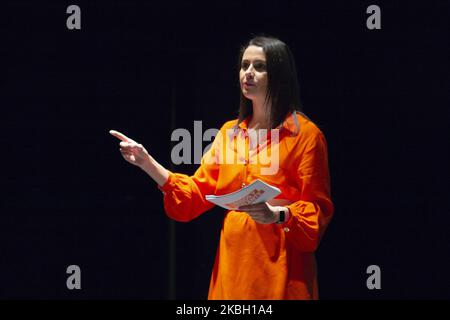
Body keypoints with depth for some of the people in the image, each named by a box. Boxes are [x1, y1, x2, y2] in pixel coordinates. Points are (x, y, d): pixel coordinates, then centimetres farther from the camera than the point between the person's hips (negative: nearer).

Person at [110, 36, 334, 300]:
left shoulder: (305, 134, -5)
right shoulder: (230, 132, 14)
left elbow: (318, 211, -8)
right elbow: (197, 194, 9)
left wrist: (276, 214, -26)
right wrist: (147, 163, -1)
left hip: (280, 269, -5)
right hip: (233, 265, 5)